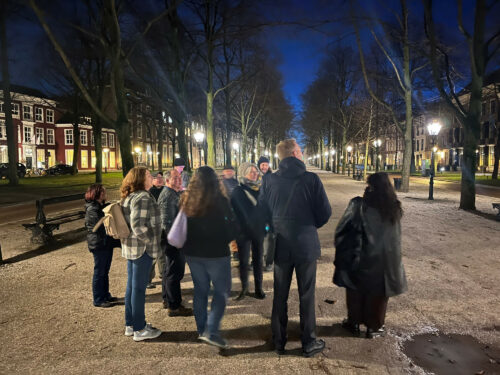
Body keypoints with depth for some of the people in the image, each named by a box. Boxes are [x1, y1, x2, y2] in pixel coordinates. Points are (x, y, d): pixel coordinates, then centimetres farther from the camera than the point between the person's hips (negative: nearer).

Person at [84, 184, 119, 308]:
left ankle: (105, 295, 28)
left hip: (107, 243, 9)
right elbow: (103, 224, -23)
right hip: (98, 244, -9)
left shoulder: (102, 206, 13)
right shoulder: (92, 209, -17)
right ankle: (98, 300, 12)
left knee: (105, 271, 17)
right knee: (99, 272, 1)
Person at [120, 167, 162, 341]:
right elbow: (138, 225, -26)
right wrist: (149, 240, -14)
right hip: (142, 248, -10)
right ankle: (139, 329, 11)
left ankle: (130, 324, 28)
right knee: (139, 288, -1)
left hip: (130, 247, 10)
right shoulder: (143, 198, -19)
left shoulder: (129, 197, 12)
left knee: (132, 286, 16)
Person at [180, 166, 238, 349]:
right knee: (222, 291, 7)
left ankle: (201, 329, 25)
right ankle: (211, 331, -1)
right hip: (215, 253, -5)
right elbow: (232, 228, -9)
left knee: (200, 290, 16)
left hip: (192, 252, 6)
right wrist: (224, 240, 9)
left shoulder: (186, 201, 0)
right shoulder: (220, 201, -15)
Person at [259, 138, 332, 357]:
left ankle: (278, 342, 27)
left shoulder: (269, 181, -4)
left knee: (280, 296, 15)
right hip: (306, 245, -2)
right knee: (306, 296, 11)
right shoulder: (311, 179, -11)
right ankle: (309, 343, 23)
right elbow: (325, 212, -7)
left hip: (280, 246, 2)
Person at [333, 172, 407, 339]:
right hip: (385, 257, 3)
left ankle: (354, 322, 29)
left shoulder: (359, 204, -15)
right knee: (378, 291, 15)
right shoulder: (394, 207, -2)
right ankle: (374, 327, 25)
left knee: (356, 288, 16)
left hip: (361, 257, -2)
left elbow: (343, 228, -15)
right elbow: (396, 237, 10)